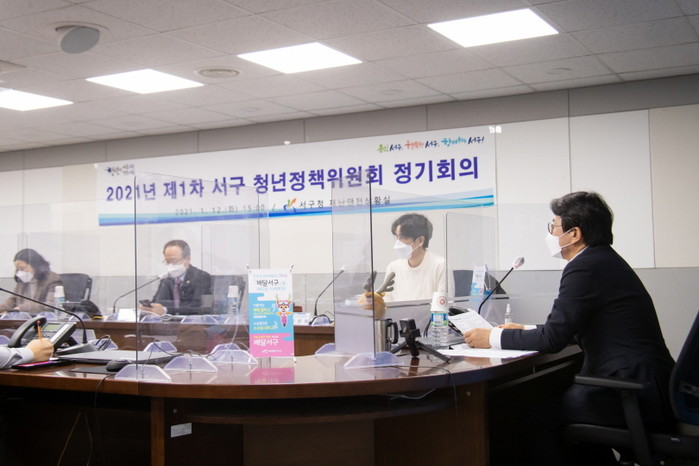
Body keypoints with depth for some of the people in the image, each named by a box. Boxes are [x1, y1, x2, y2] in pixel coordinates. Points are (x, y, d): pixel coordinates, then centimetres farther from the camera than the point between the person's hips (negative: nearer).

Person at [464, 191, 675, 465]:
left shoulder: (586, 267, -16)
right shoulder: (604, 260, 14)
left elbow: (553, 339, -16)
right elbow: (571, 331, 22)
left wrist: (494, 338, -5)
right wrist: (527, 331, 20)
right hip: (647, 384, 10)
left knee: (539, 414, -5)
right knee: (561, 403, 20)